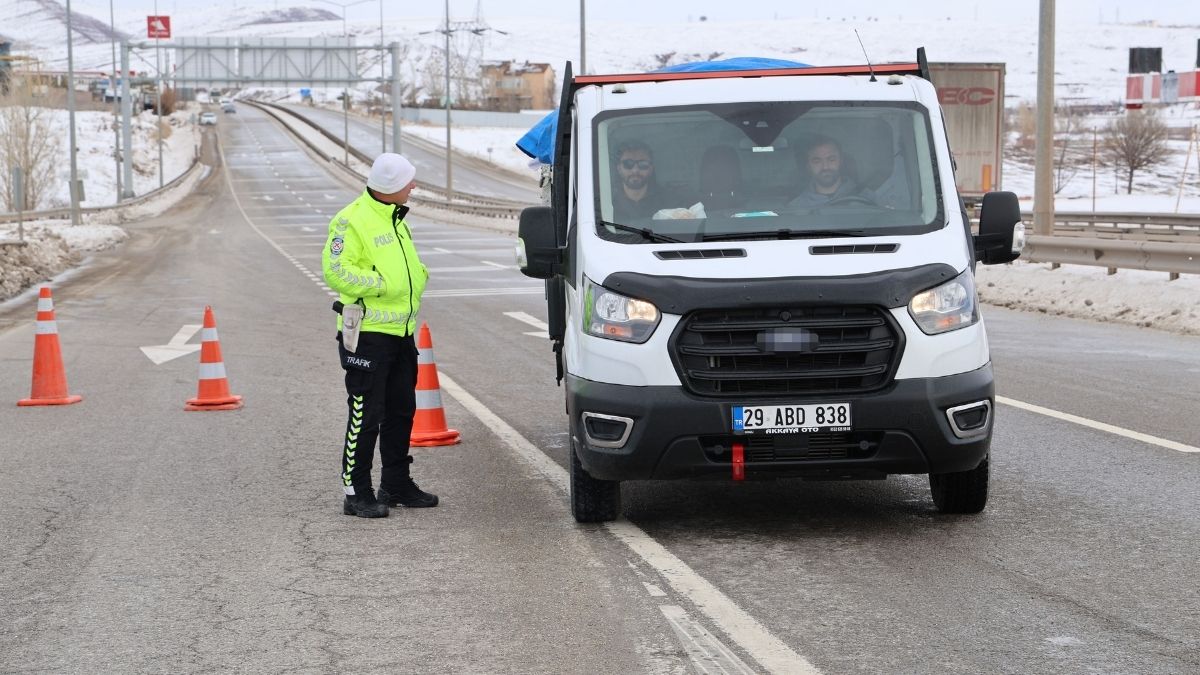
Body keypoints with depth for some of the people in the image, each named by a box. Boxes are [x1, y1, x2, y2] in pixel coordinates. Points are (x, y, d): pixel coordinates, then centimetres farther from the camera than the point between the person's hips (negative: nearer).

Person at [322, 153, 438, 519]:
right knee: (366, 416, -7)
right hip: (368, 333, -9)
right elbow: (335, 271, -20)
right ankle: (356, 493, 0)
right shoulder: (351, 220, -14)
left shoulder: (394, 218, 16)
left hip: (400, 331, 9)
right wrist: (381, 283, -21)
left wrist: (419, 274, 9)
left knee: (401, 411, 16)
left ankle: (396, 485, 27)